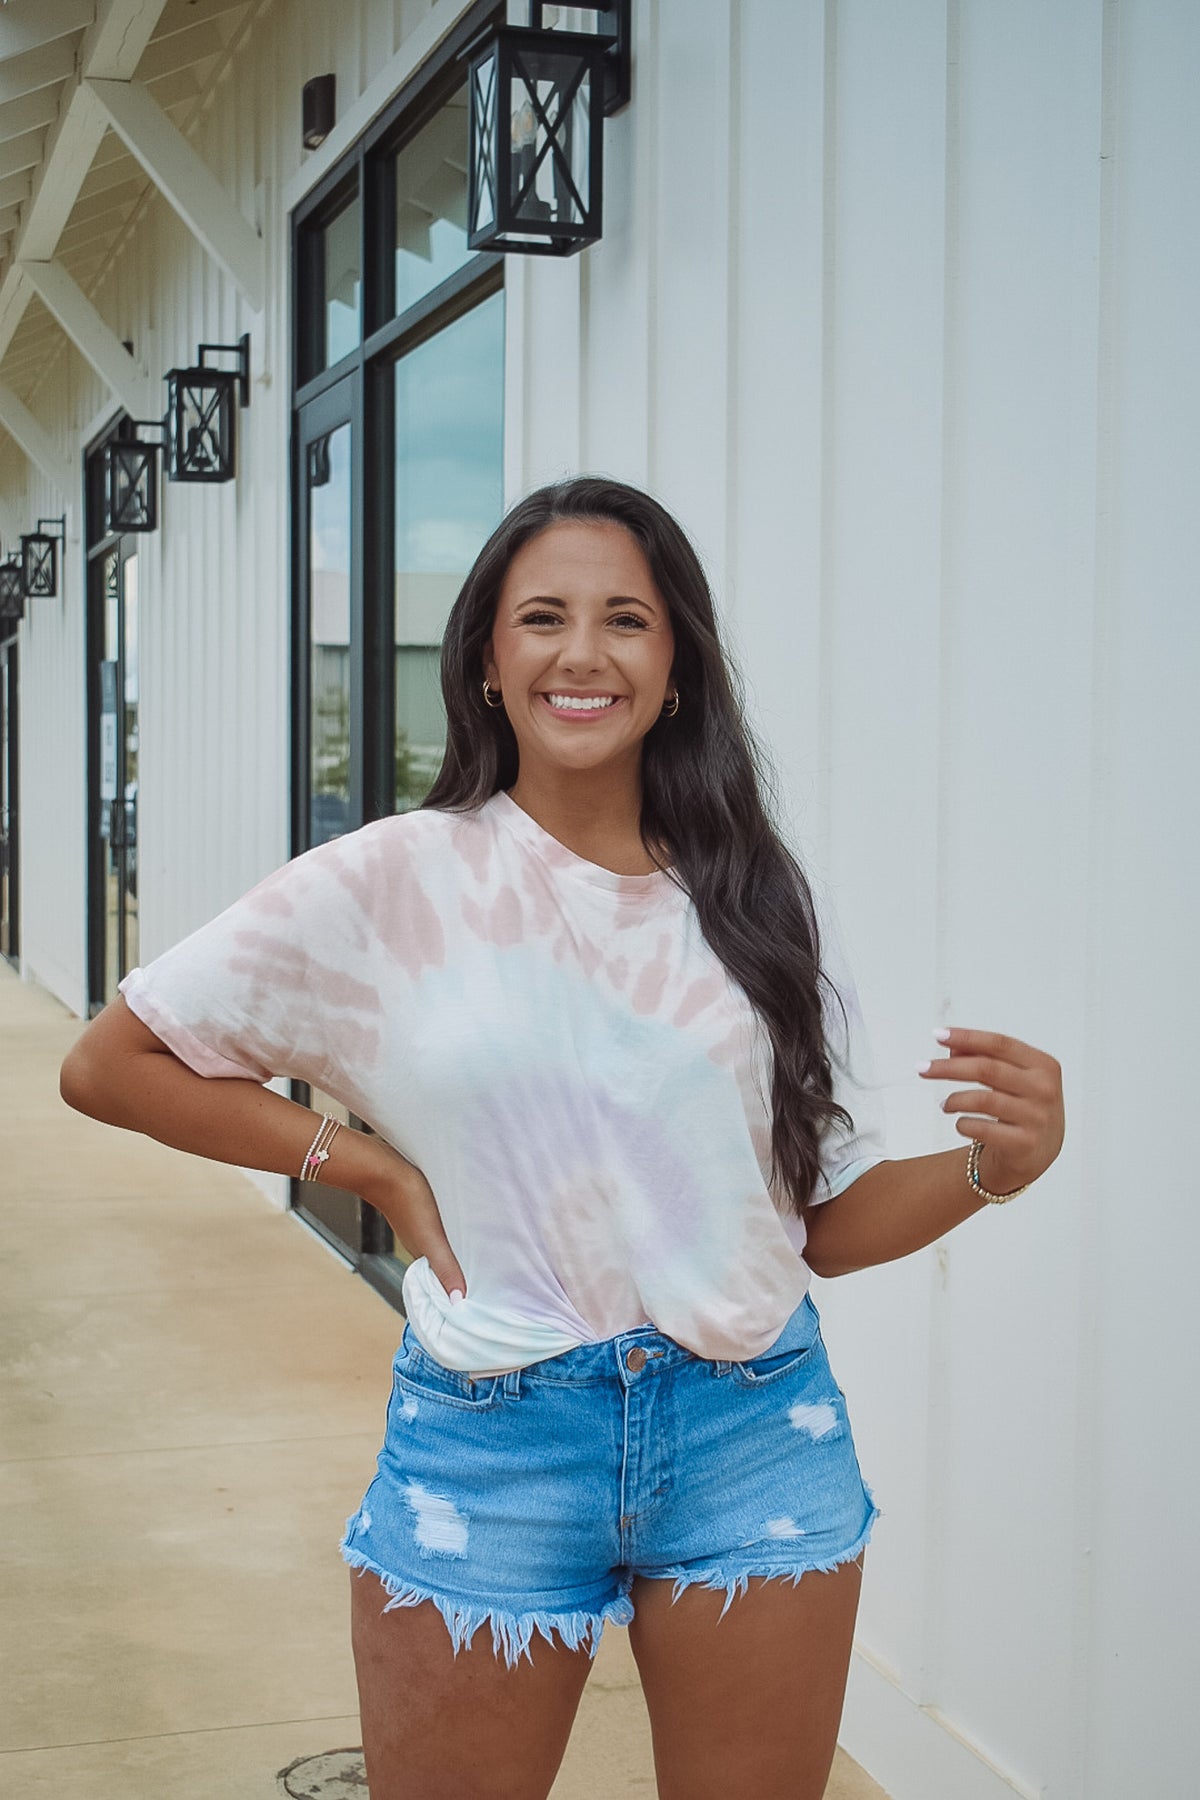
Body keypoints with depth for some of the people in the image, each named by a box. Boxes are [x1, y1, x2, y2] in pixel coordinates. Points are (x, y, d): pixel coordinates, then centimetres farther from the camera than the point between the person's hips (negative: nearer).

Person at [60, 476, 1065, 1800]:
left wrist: (994, 1165, -14)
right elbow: (108, 1064, -1)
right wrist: (370, 1166, -7)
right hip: (491, 1447, -2)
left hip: (756, 1438, 2)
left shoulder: (755, 904, 2)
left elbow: (826, 1223, 5)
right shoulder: (395, 884, -5)